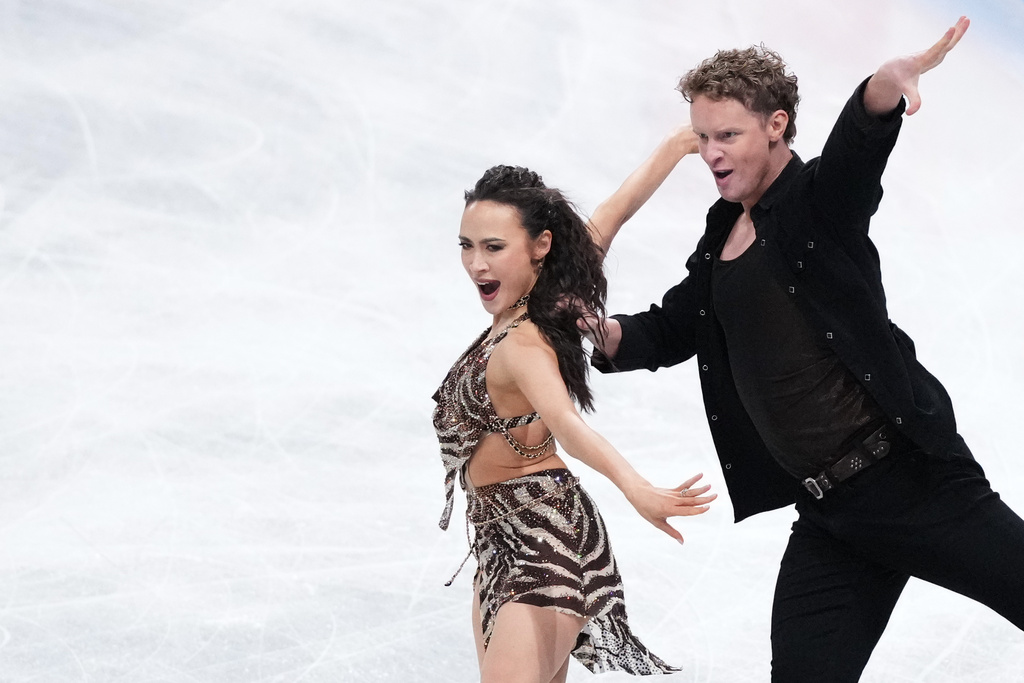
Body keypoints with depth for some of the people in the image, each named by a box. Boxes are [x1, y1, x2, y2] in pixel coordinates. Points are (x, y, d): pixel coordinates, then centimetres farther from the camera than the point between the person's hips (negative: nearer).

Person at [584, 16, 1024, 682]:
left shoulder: (820, 199, -5)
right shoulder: (721, 239, 14)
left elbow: (859, 141, -27)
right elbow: (669, 329, 24)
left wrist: (887, 83, -49)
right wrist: (607, 332, 2)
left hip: (909, 478, -7)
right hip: (829, 515, 7)